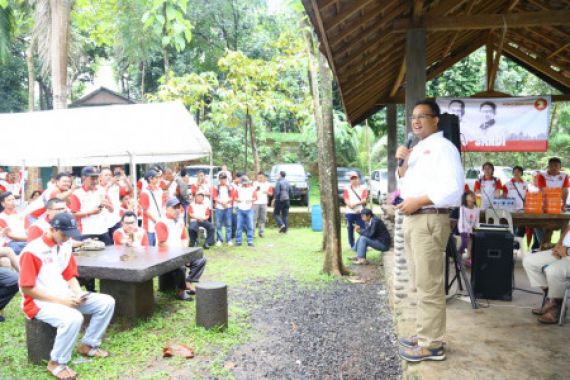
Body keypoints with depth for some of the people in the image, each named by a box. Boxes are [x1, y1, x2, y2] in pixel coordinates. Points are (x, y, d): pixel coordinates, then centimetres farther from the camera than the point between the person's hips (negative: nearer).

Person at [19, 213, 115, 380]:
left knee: (106, 302, -2)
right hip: (40, 302, -8)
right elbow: (26, 288, -18)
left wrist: (78, 294, -9)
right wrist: (59, 300, -21)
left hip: (66, 296, 8)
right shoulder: (32, 251, -18)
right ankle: (57, 363, -11)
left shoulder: (65, 247, 4)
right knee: (73, 318, -35)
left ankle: (88, 345, 12)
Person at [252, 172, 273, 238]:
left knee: (262, 218, 6)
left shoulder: (268, 184, 8)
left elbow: (271, 193, 11)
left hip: (264, 203, 3)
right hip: (256, 203, -3)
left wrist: (267, 192, -9)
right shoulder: (254, 183, 0)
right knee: (254, 218, -5)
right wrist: (256, 190, -20)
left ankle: (261, 232, 13)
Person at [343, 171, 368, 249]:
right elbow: (346, 200, -2)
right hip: (349, 212, 0)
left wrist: (356, 203, -19)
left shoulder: (363, 188, 7)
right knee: (350, 230, 5)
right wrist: (350, 205, -21)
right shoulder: (346, 189, 8)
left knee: (362, 229, -5)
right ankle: (352, 245, 15)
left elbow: (364, 200, -3)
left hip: (360, 212, 0)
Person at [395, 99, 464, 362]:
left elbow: (454, 188, -19)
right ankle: (425, 333, 27)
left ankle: (432, 344, 4)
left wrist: (417, 202, -17)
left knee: (430, 285, -5)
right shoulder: (417, 149, 19)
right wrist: (403, 162, 4)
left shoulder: (443, 147, -8)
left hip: (430, 220, -9)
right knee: (421, 283, 16)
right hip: (412, 220, 9)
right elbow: (403, 182, 21)